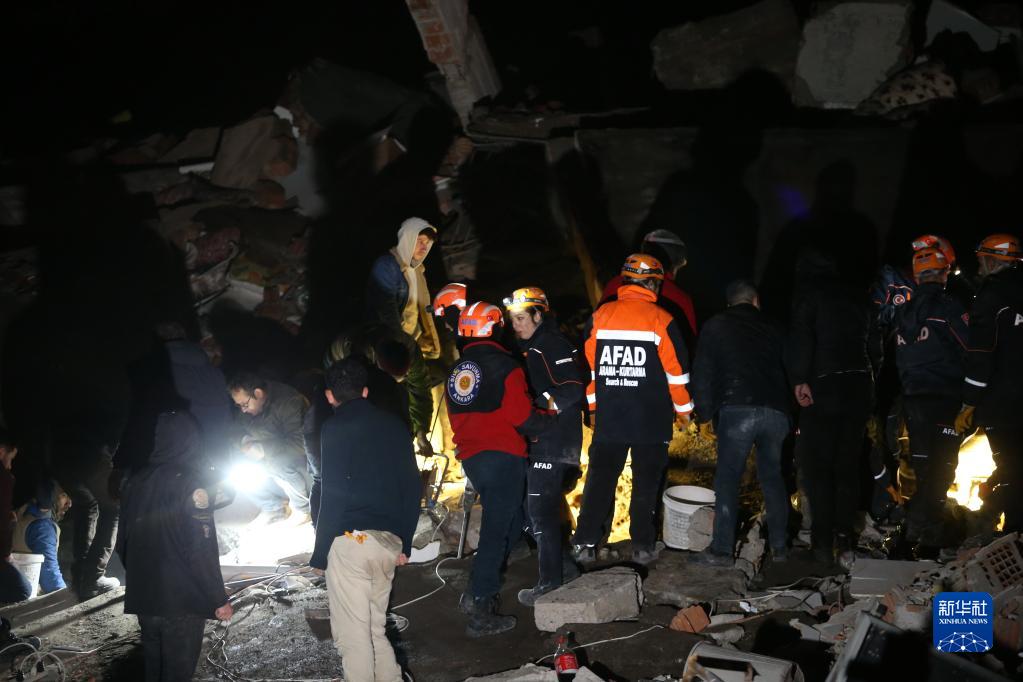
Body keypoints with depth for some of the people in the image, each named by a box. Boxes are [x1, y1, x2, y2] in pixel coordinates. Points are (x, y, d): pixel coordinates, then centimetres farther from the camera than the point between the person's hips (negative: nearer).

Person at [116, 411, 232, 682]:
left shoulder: (135, 481, 4)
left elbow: (122, 542, 12)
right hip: (182, 601, -6)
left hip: (143, 599, 6)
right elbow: (203, 551, -18)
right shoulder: (192, 481, -15)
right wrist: (219, 600, -11)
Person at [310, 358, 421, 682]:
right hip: (389, 542, 6)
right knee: (375, 628, 18)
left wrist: (320, 553, -6)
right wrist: (404, 543, 21)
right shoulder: (392, 424, 13)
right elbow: (412, 487, 14)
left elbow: (333, 494, -11)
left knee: (352, 634, 1)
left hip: (351, 540, -6)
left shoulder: (336, 427, -4)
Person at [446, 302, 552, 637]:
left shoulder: (456, 371, 14)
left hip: (470, 458, 7)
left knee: (509, 522, 20)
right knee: (496, 531, -4)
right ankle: (480, 610, -4)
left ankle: (480, 591, 17)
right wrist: (547, 419, 5)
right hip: (502, 457, -7)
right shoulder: (504, 365, -8)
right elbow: (523, 418, -13)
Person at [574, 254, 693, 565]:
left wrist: (594, 408, 18)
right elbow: (676, 370, -4)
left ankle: (585, 543, 8)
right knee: (646, 481, 8)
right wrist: (683, 410, 9)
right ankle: (642, 545, 12)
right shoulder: (661, 320, -7)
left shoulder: (599, 316, 2)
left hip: (609, 418, 2)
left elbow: (588, 365, 8)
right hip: (651, 419, -2)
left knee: (600, 478, 9)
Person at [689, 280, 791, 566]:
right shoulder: (773, 329, 20)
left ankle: (721, 550, -4)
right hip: (776, 411, 4)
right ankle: (779, 546, 17)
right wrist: (786, 413, 21)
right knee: (773, 477, 14)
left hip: (736, 410, -4)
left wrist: (705, 414, 8)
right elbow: (787, 370, 20)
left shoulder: (716, 326, 11)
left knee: (728, 479, -1)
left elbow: (703, 373, 4)